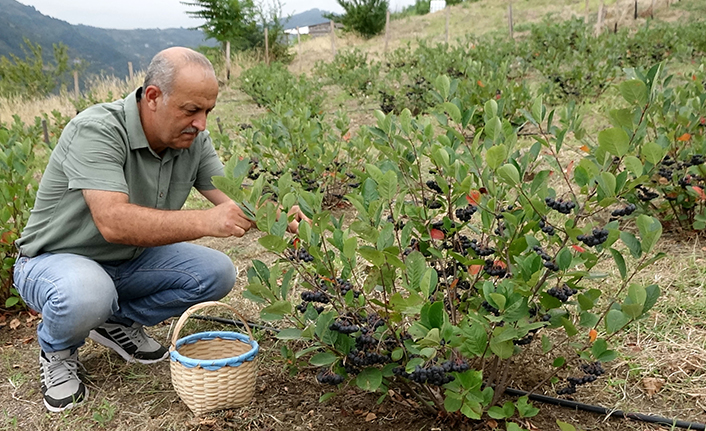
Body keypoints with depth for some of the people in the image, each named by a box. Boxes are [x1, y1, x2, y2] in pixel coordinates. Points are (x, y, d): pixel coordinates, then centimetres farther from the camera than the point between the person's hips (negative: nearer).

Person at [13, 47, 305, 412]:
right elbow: (113, 223, -41)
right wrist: (206, 221, -50)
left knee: (217, 273, -10)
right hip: (56, 260, -6)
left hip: (129, 260, 6)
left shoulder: (192, 139, -8)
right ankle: (57, 350, -1)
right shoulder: (96, 131, -30)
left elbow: (234, 200, -13)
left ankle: (119, 322, 11)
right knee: (86, 296, -39)